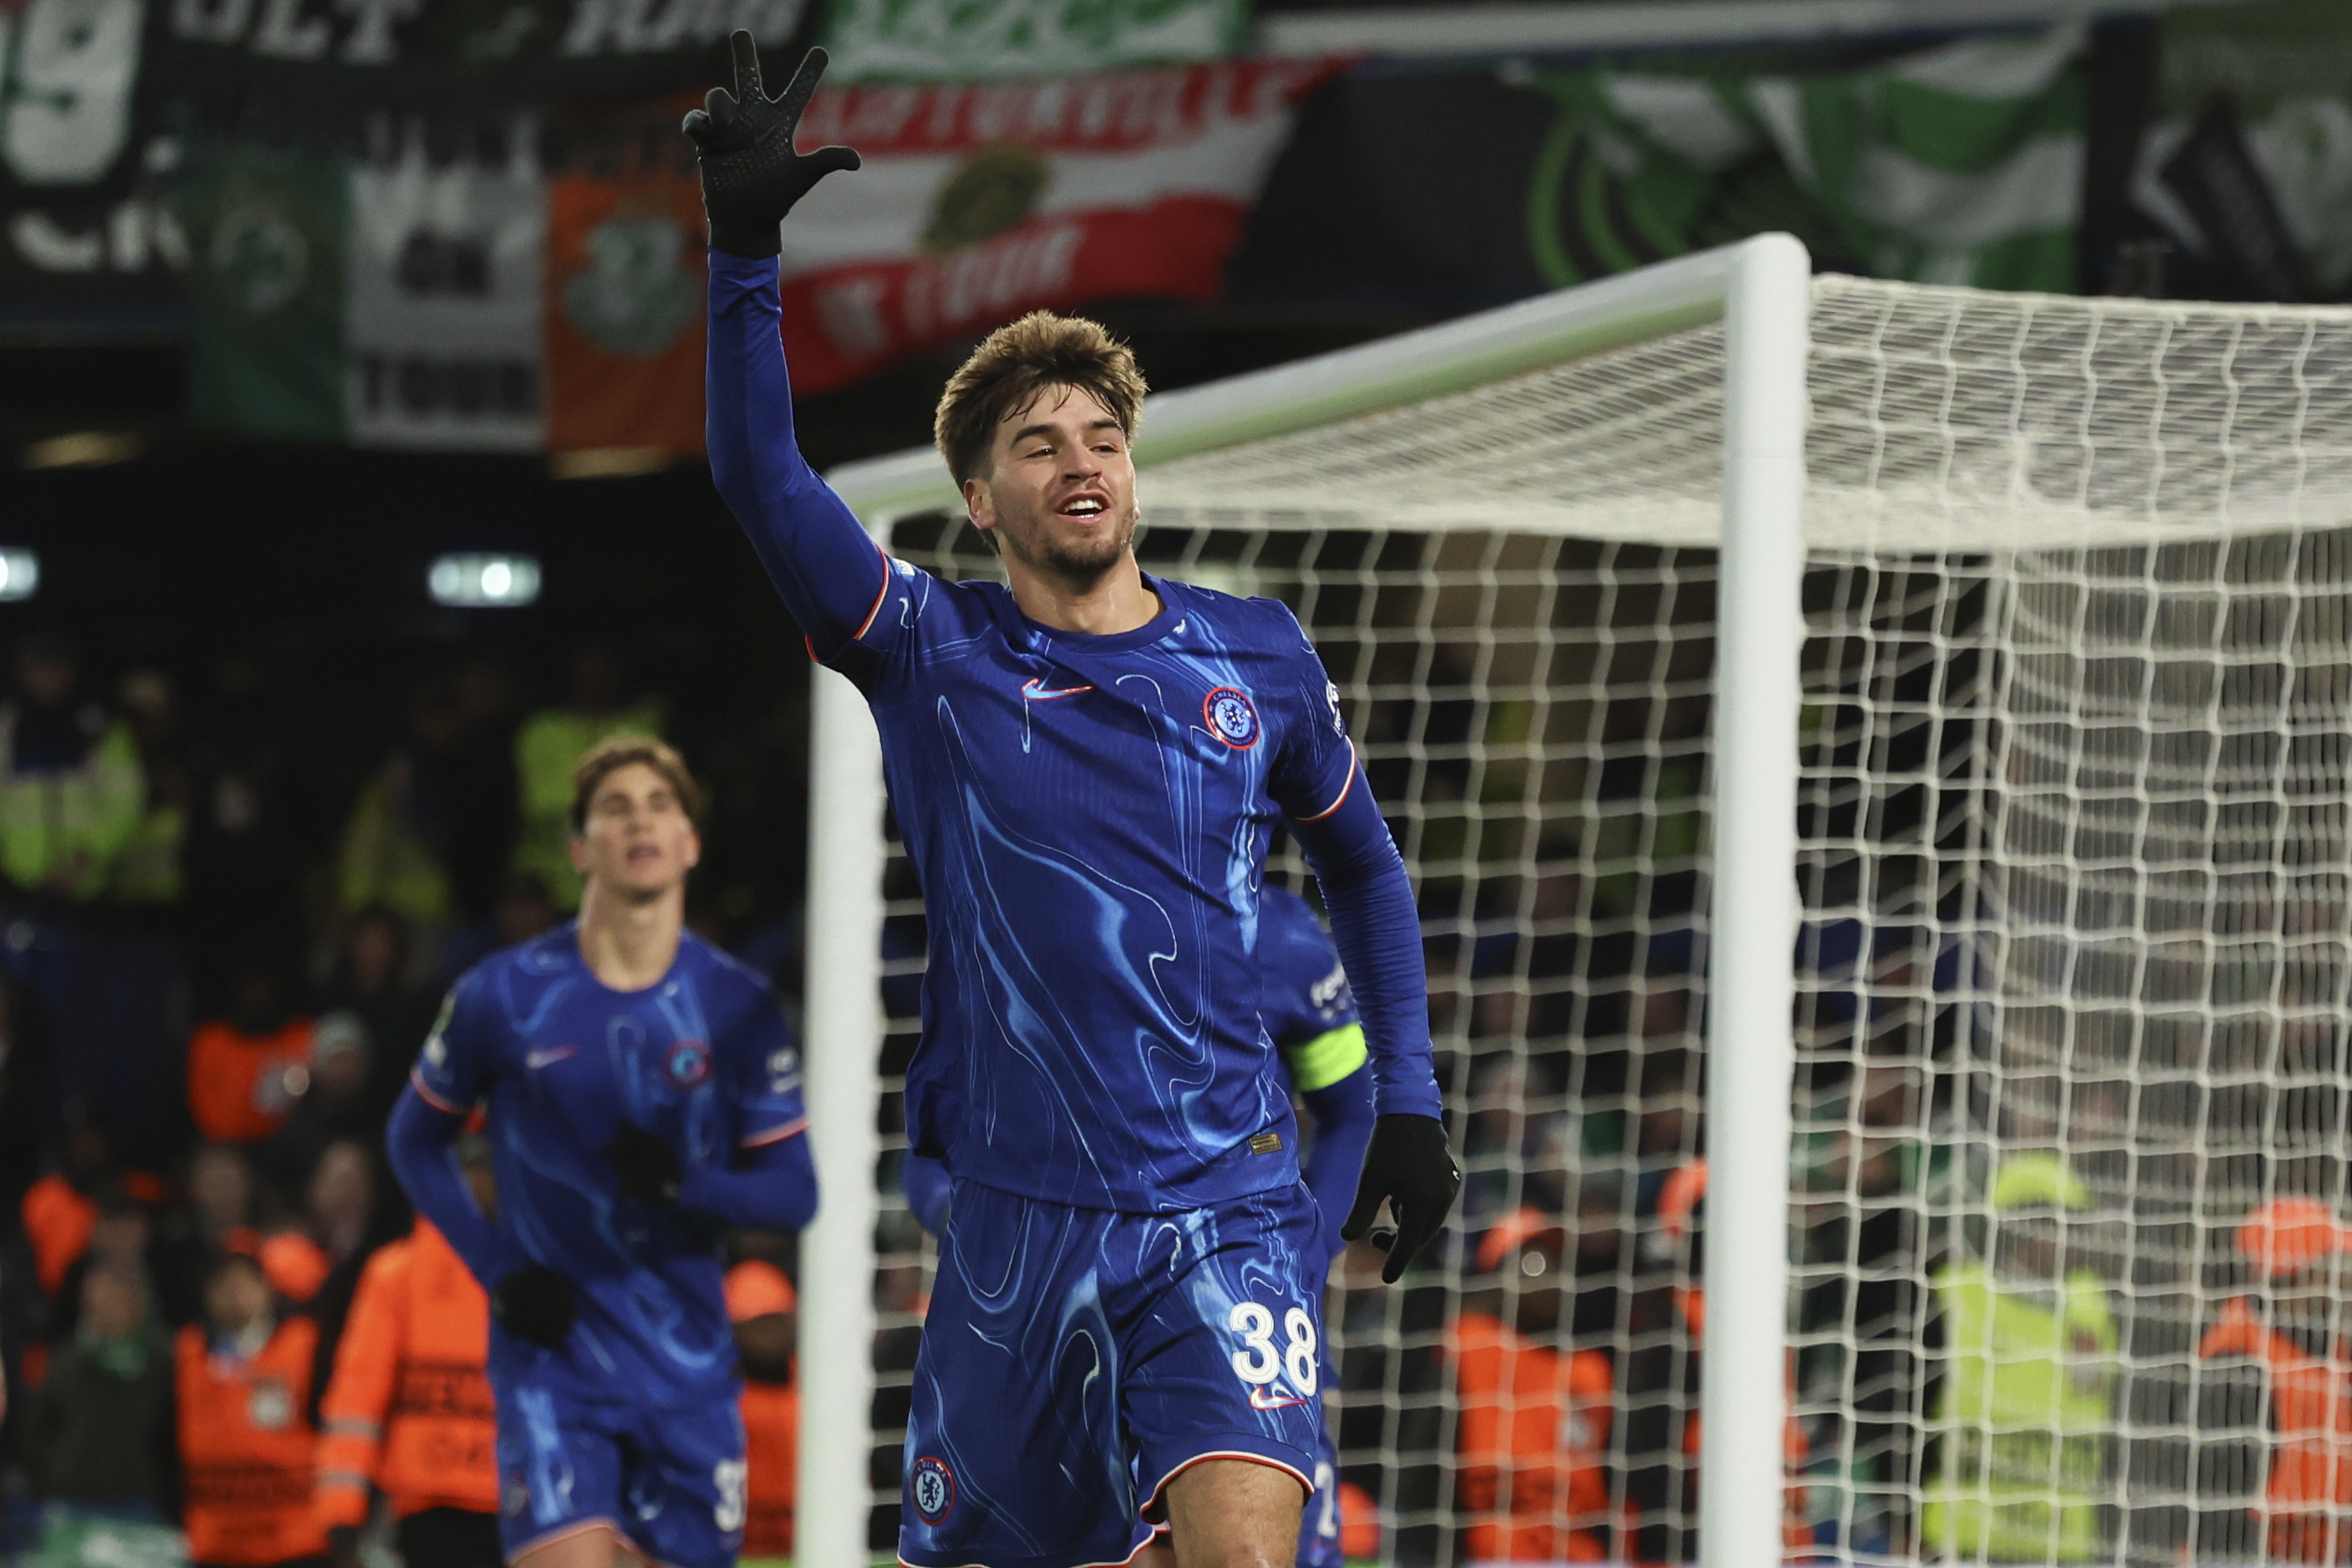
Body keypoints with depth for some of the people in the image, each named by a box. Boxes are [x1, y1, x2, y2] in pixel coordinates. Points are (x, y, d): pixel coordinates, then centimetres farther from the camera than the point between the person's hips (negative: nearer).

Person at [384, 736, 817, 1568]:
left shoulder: (737, 1006, 0)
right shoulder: (503, 996, -3)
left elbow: (794, 1193, 2)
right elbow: (415, 1140, 10)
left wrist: (684, 1183, -19)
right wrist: (497, 1271, -3)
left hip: (688, 1366, 2)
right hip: (553, 1354, -2)